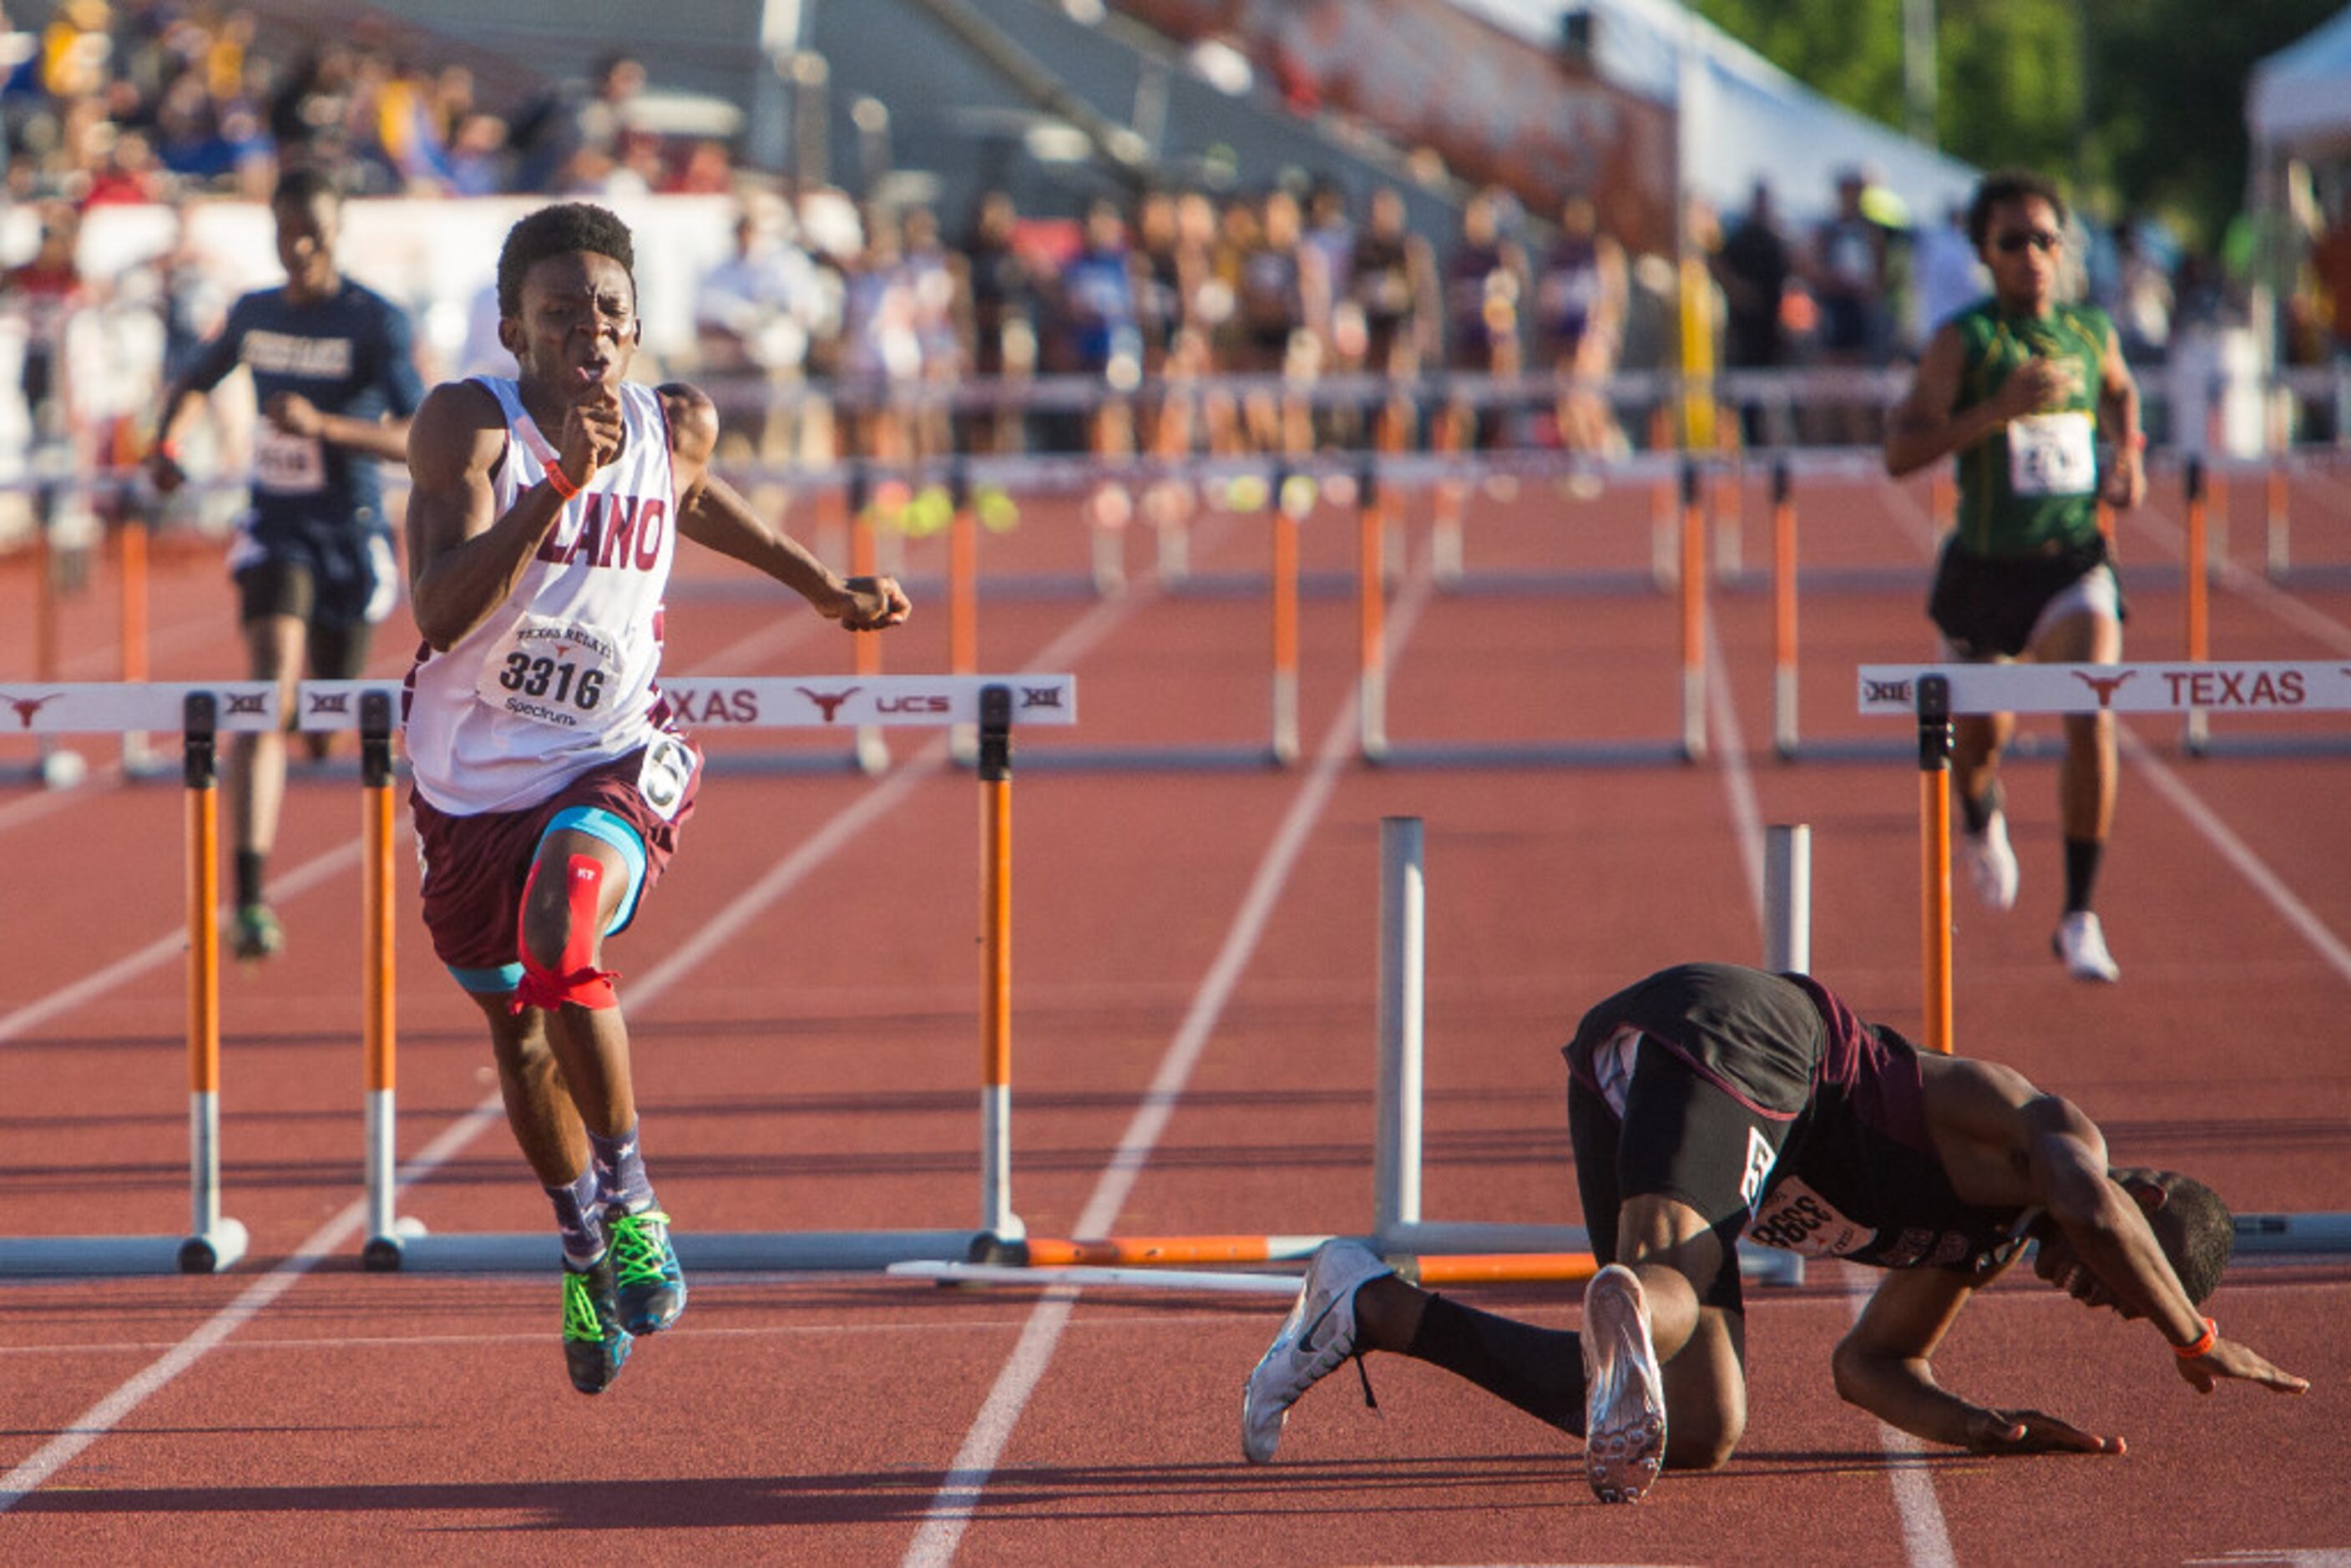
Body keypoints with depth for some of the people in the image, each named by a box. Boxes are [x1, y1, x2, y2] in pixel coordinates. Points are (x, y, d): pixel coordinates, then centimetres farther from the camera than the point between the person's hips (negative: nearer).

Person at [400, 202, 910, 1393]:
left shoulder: (676, 428, -6)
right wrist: (557, 487, -40)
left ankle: (630, 1193, -15)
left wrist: (819, 586, 25)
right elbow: (442, 613, -30)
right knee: (516, 1029, 15)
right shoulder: (469, 424, -17)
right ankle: (587, 1250, 41)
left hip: (611, 761, -1)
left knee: (561, 937, -32)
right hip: (472, 779, 1)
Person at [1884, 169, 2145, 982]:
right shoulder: (1963, 341, -11)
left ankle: (2080, 918, -10)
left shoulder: (2091, 332, 2)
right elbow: (1900, 450, -19)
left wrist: (2128, 457, 8)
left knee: (2091, 724, -19)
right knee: (1980, 736, 15)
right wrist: (1997, 409, -29)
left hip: (2075, 564, 1)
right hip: (1986, 569, -1)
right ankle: (1980, 821, 54)